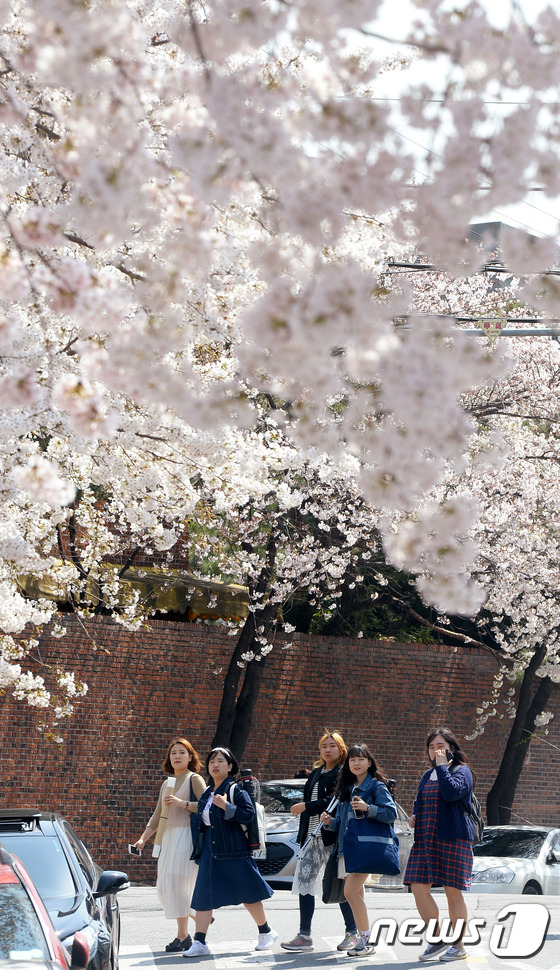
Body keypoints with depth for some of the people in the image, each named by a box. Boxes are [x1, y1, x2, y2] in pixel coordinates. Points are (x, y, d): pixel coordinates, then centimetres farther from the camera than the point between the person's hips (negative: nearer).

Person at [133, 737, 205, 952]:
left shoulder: (195, 780, -1)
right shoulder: (166, 784, 19)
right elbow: (157, 817, 22)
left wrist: (182, 803, -19)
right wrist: (143, 839, 13)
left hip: (186, 836, -8)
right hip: (168, 837, 8)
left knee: (177, 884, -13)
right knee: (164, 888, 3)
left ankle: (182, 936, -9)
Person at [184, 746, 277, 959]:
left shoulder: (235, 790, -6)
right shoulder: (206, 793, 14)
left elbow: (249, 814, -17)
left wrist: (226, 806, -24)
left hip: (233, 850, -6)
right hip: (209, 851, 6)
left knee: (247, 893, 2)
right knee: (204, 895, -1)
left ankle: (266, 933, 19)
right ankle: (199, 943, -2)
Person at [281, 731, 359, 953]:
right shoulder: (315, 774, 19)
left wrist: (306, 807, -17)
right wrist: (303, 835, 17)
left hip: (333, 836, -7)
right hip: (313, 836, 8)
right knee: (304, 880, 0)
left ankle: (352, 933, 8)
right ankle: (304, 936, 2)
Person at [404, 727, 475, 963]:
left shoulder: (461, 771, -1)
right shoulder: (427, 776, 21)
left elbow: (451, 792, -21)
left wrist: (441, 765, -13)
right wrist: (414, 817, 12)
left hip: (453, 838, -7)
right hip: (425, 838, 7)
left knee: (453, 891, -2)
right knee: (418, 888, -3)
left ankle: (458, 945, 7)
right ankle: (437, 939, 10)